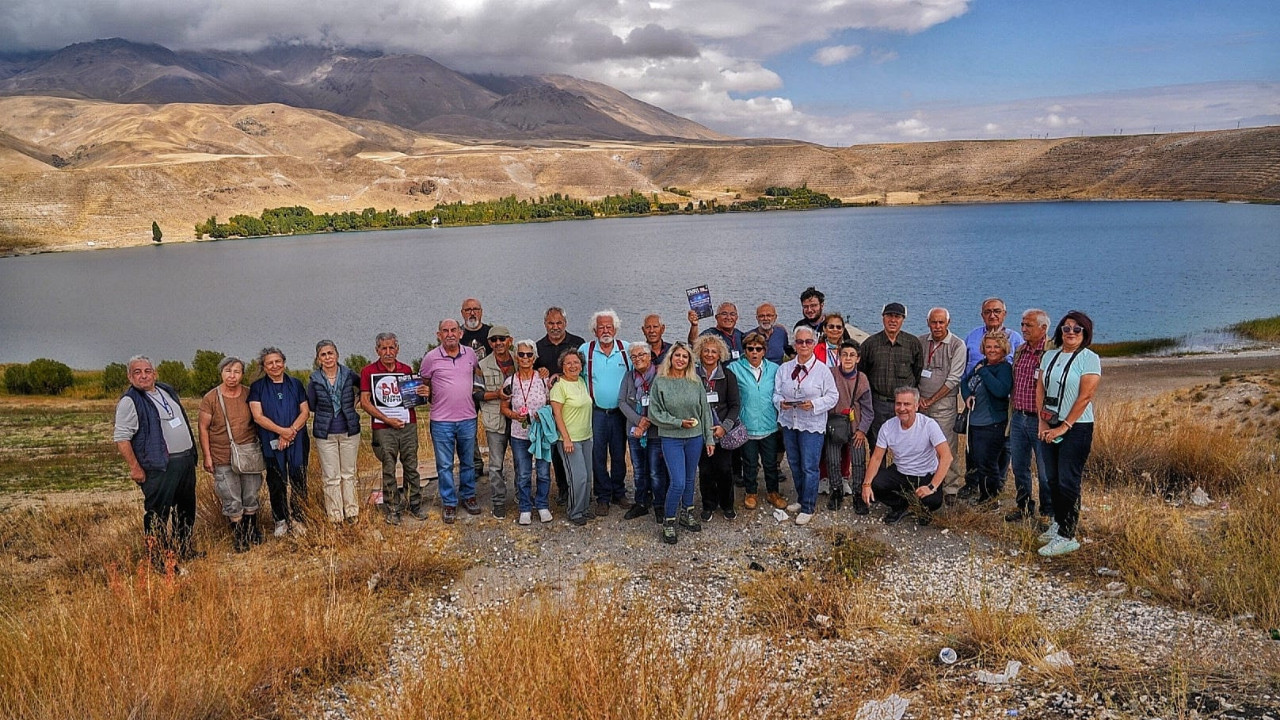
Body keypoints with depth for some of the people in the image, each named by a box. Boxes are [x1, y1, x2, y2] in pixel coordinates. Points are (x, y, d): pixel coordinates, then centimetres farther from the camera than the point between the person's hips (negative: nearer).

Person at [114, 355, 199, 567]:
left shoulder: (167, 391, 14)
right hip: (159, 467, -8)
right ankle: (158, 560, 5)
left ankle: (185, 550, 33)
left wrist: (192, 453, 20)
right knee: (157, 514, -5)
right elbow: (121, 438, -14)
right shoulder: (130, 401, -10)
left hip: (186, 460, 8)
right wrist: (135, 468, -17)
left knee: (186, 508, 18)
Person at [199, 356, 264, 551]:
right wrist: (207, 456, -6)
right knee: (232, 501, 4)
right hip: (223, 459, -2)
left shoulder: (249, 394, 0)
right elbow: (203, 428, -3)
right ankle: (238, 537, 19)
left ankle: (252, 531, 31)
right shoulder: (211, 398, -8)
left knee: (251, 496, 13)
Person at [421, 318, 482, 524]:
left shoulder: (470, 354, 2)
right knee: (444, 465, 4)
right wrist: (430, 395, -1)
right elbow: (423, 383, 8)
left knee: (468, 462, 15)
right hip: (442, 421, -2)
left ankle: (468, 497, 30)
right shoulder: (431, 357, -6)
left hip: (468, 418, 3)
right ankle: (449, 503, 15)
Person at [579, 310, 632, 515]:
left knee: (619, 455, 10)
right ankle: (603, 498, 13)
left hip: (620, 412, 1)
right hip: (595, 412, -1)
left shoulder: (626, 349, 2)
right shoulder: (585, 350, 0)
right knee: (598, 456, 3)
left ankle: (619, 494, 23)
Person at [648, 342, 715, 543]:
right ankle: (668, 521, 8)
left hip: (695, 437, 3)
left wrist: (709, 438, 5)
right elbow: (654, 413, -7)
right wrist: (679, 422, -14)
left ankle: (687, 514, 34)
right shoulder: (660, 382, -8)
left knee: (689, 479, 16)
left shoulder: (696, 382, 0)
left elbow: (705, 411, 6)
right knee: (678, 482, -10)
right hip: (671, 438, -3)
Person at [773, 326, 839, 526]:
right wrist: (780, 402, -13)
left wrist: (814, 404, -20)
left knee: (809, 467, -4)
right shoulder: (784, 368, 5)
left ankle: (808, 508, 7)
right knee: (795, 465, 16)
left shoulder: (822, 369, -5)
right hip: (789, 423, 5)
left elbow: (833, 396, -5)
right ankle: (802, 499, 33)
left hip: (812, 425, -5)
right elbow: (776, 393, 9)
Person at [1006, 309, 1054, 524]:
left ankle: (1048, 512, 15)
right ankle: (1023, 506, 29)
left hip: (1039, 420, -7)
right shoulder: (1020, 351, 12)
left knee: (1045, 470, 3)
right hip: (1018, 418, 7)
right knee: (1019, 466, 15)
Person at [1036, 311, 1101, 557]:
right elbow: (1040, 389, 10)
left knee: (1068, 482, -6)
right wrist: (1043, 422, 0)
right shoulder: (1049, 356, 11)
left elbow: (1085, 396, -14)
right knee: (1052, 479, 12)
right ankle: (1058, 523, 27)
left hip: (1076, 428, -6)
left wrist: (1063, 427, -15)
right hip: (1050, 427, 6)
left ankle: (1066, 537, -2)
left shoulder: (1089, 359, -8)